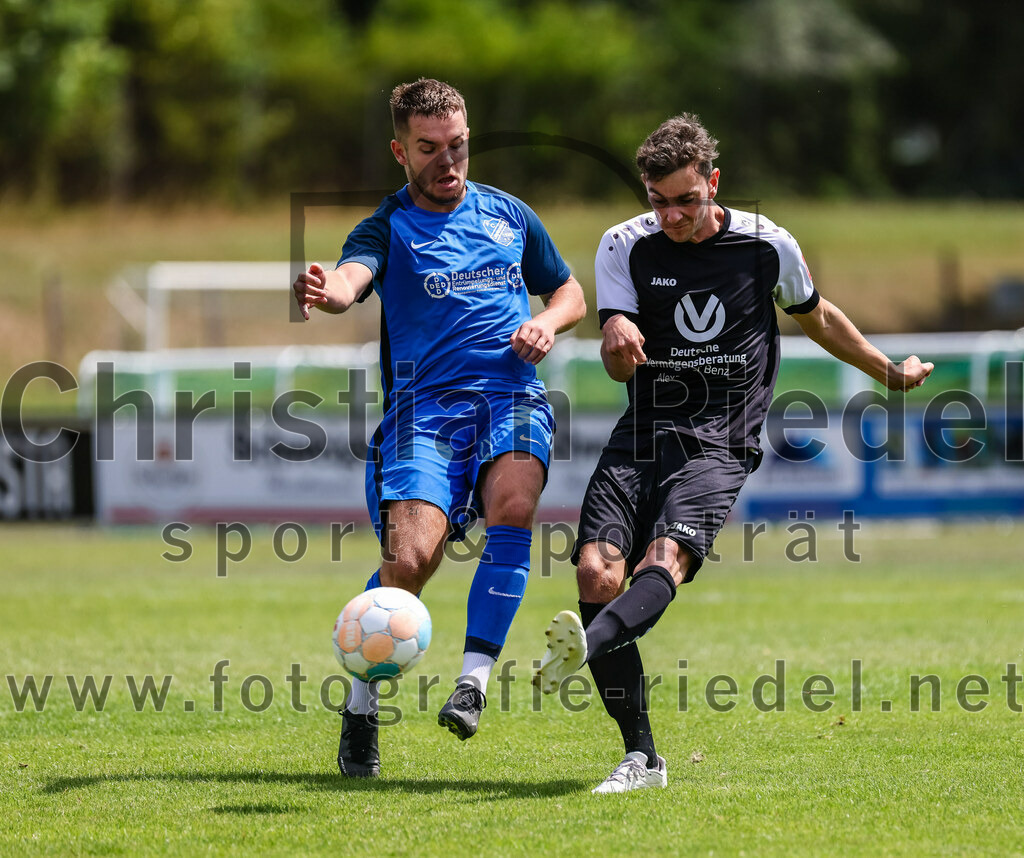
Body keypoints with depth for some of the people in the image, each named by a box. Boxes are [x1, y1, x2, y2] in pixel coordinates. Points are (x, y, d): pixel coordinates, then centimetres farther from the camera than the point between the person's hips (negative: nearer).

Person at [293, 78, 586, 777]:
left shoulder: (507, 214, 19)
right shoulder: (389, 228, 7)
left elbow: (570, 293, 30)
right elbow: (352, 275, -16)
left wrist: (547, 323, 6)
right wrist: (327, 293, -41)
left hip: (513, 396, 2)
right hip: (425, 403, -2)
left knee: (514, 504, -30)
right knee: (411, 555, -22)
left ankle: (474, 680, -24)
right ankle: (361, 709, -2)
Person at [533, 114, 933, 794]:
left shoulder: (767, 245, 2)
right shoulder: (625, 246, 4)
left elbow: (818, 318, 23)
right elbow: (618, 367, -2)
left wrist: (889, 371, 31)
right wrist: (618, 342, -26)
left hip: (720, 444, -2)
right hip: (643, 434, 2)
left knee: (665, 557, -30)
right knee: (597, 571, -17)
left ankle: (584, 648, -59)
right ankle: (641, 758, -11)